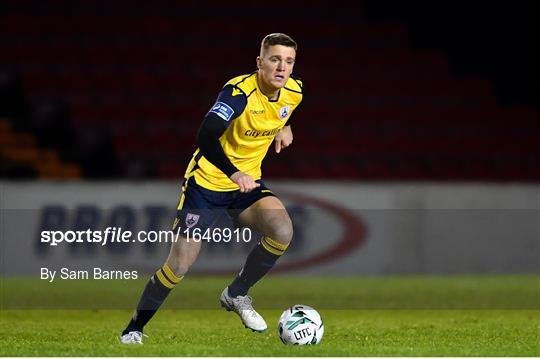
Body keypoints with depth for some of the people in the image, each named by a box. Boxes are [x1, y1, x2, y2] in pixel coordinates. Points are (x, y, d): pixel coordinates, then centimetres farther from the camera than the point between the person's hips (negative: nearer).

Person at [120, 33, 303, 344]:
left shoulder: (294, 92, -5)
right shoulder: (240, 91, -25)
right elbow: (207, 138, -40)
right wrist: (234, 173, -50)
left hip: (247, 181, 5)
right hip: (207, 180, -5)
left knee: (282, 232, -23)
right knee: (180, 265, -9)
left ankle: (237, 294, 2)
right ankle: (134, 329, 14)